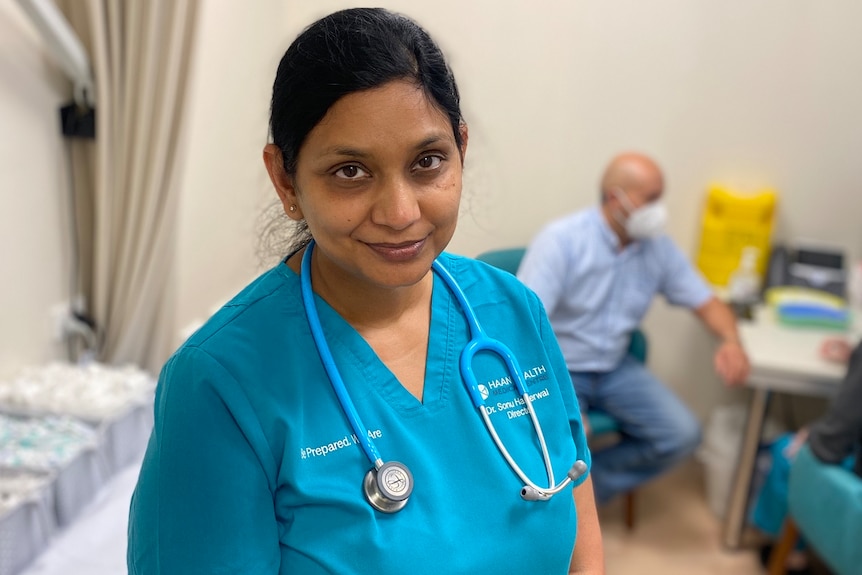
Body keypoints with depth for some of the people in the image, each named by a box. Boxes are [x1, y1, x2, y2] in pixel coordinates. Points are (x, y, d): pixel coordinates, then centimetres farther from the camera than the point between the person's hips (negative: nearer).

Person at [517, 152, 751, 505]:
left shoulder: (659, 248, -2)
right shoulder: (561, 240, -19)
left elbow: (706, 302, 6)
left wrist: (731, 341, -18)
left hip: (615, 368, 6)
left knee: (682, 435, -9)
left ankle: (588, 482, 4)